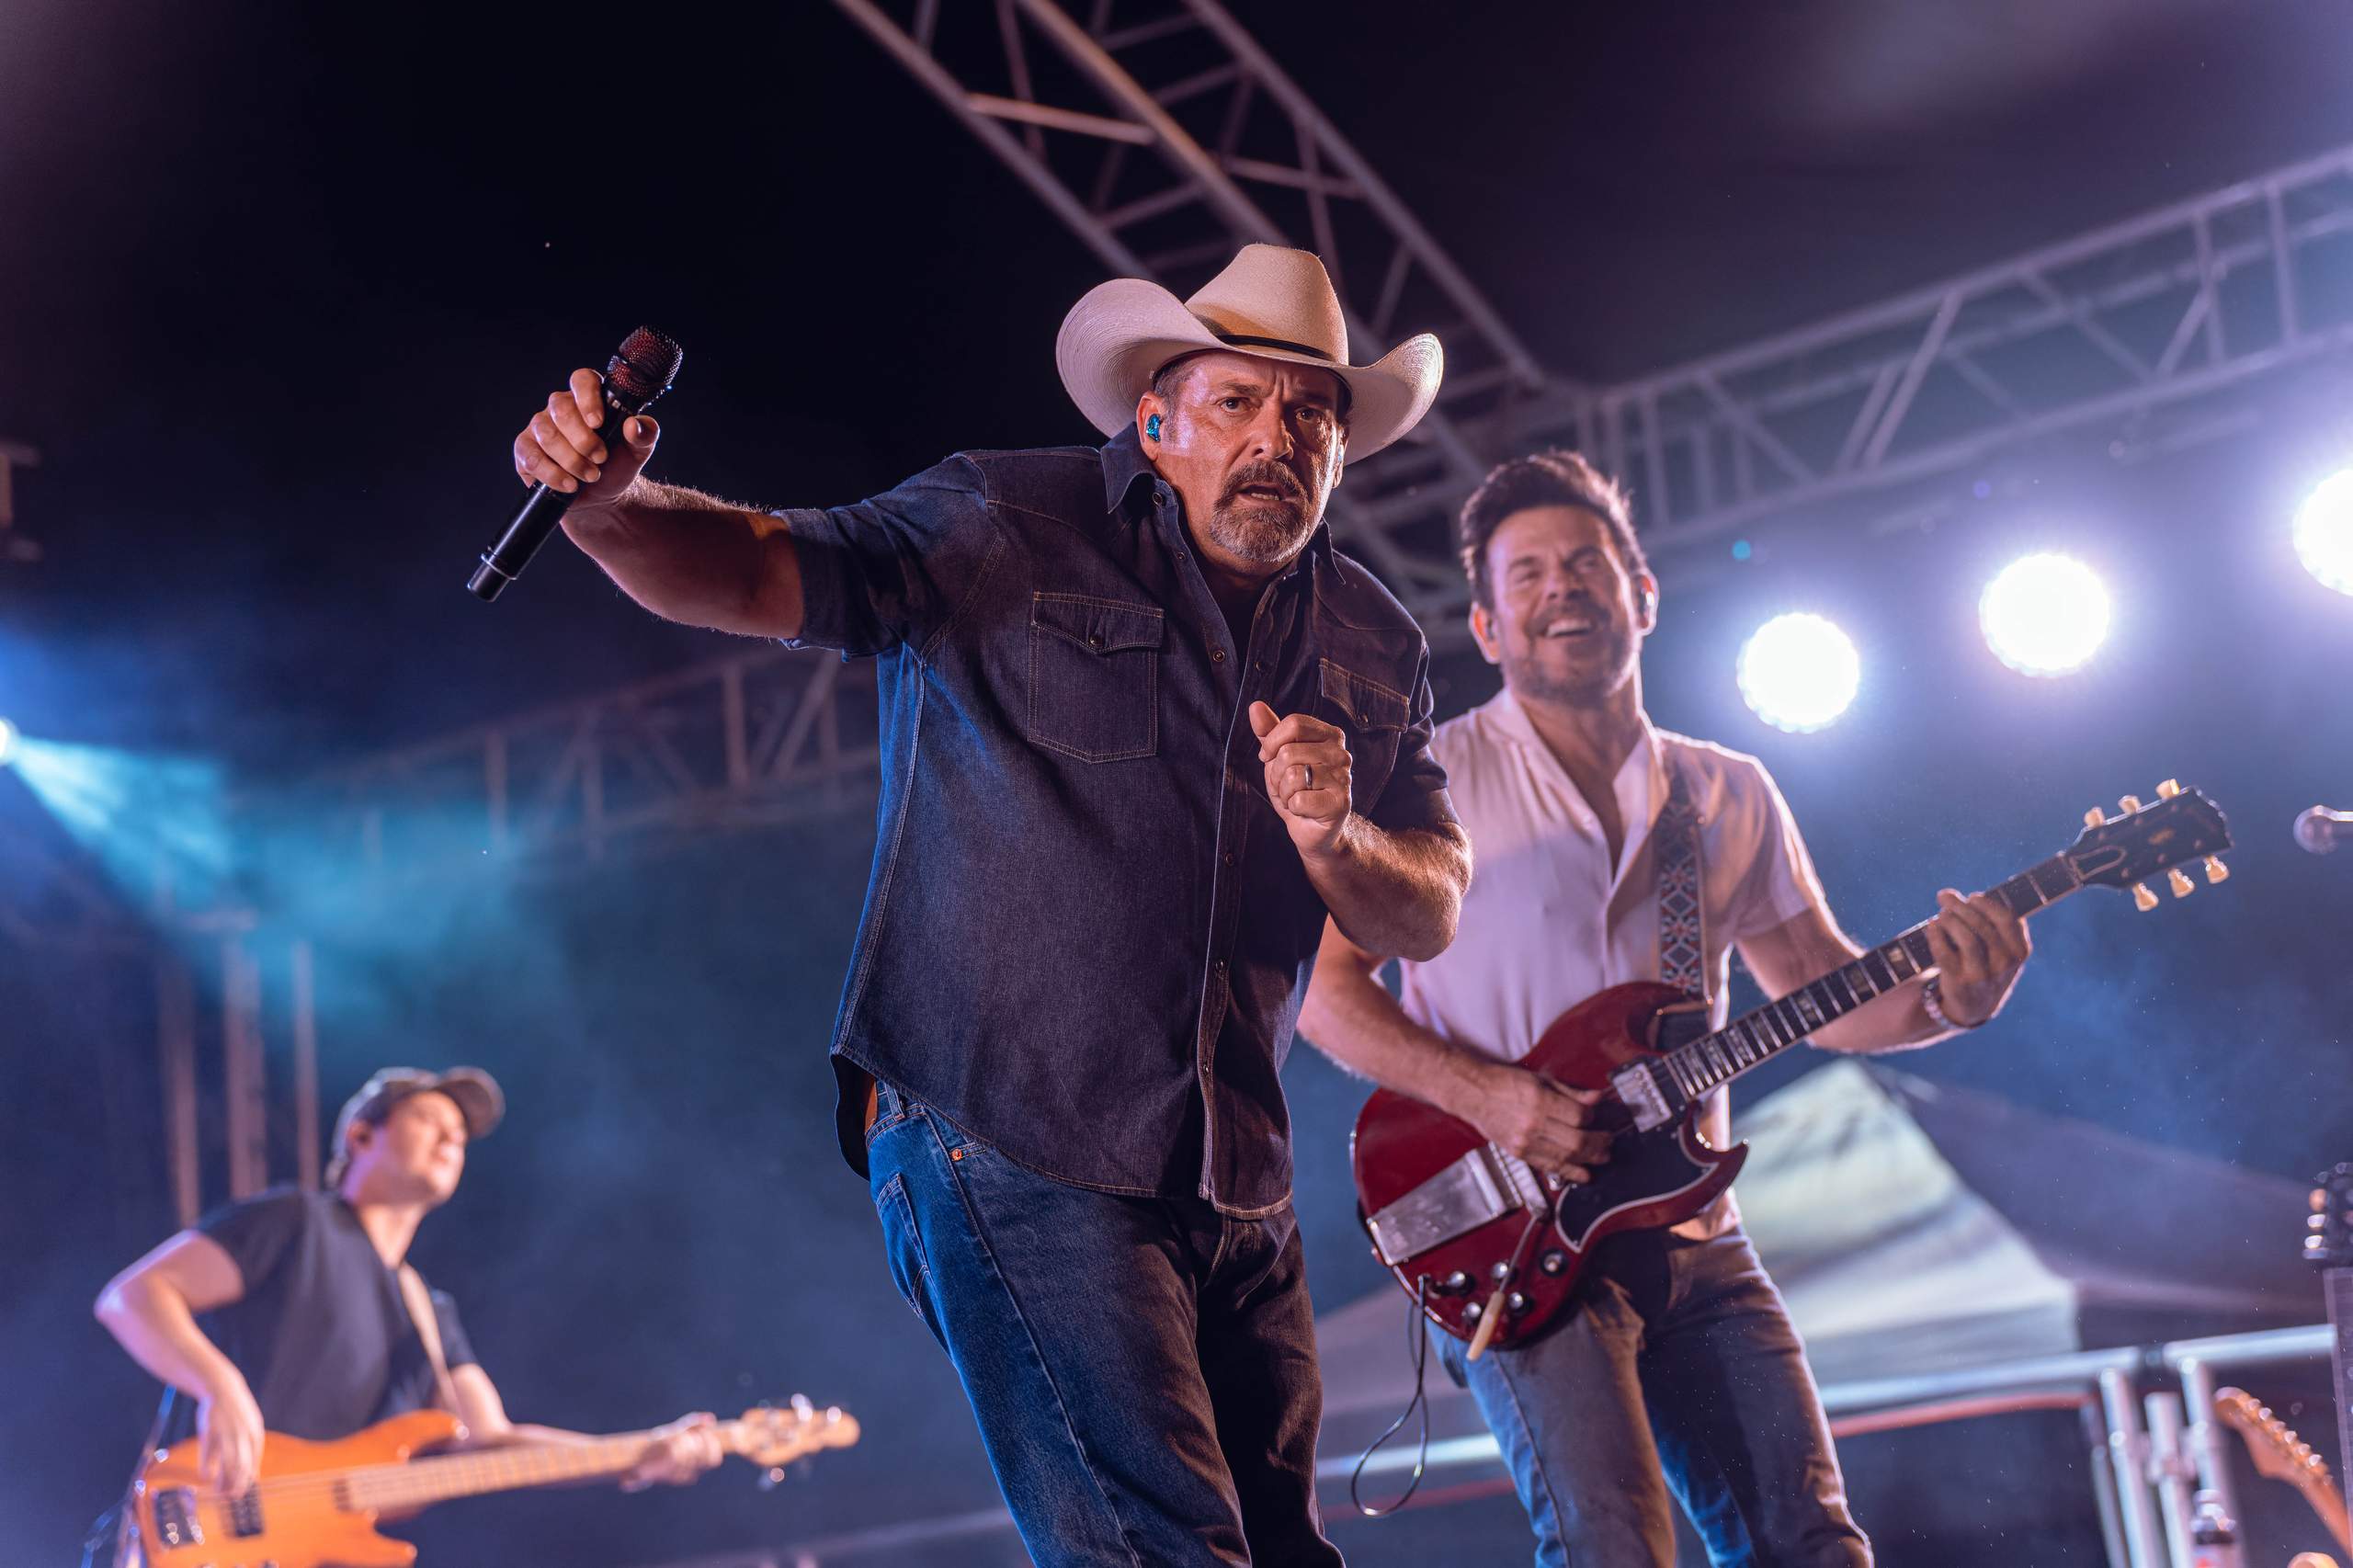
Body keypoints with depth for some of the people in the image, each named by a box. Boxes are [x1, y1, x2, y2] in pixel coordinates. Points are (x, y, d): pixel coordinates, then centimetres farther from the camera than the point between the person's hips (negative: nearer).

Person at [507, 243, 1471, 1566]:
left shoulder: (1374, 648, 12)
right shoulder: (1008, 527, -3)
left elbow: (1432, 917, 10)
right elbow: (755, 573, -12)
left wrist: (1333, 838, -12)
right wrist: (609, 504, -33)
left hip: (1234, 1186, 7)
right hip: (1008, 1148, -6)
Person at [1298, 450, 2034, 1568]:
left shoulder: (1731, 797, 14)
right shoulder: (1436, 776, 0)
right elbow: (1323, 983, -4)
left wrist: (1943, 998, -7)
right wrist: (1480, 1092, -19)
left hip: (1692, 1240, 5)